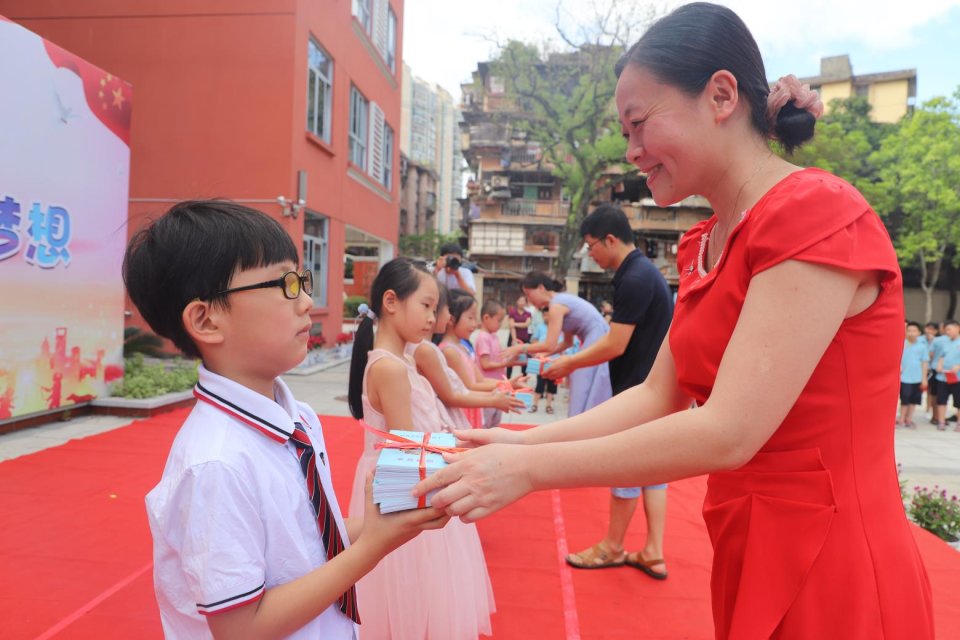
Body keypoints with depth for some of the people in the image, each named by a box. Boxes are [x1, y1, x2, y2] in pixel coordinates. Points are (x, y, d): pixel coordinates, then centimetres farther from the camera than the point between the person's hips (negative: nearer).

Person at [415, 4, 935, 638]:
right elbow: (657, 396, 5)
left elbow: (727, 432, -25)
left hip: (829, 568, -7)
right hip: (749, 559, 7)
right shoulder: (702, 246, 6)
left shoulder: (819, 215, -20)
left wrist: (530, 468, -20)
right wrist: (523, 441, -5)